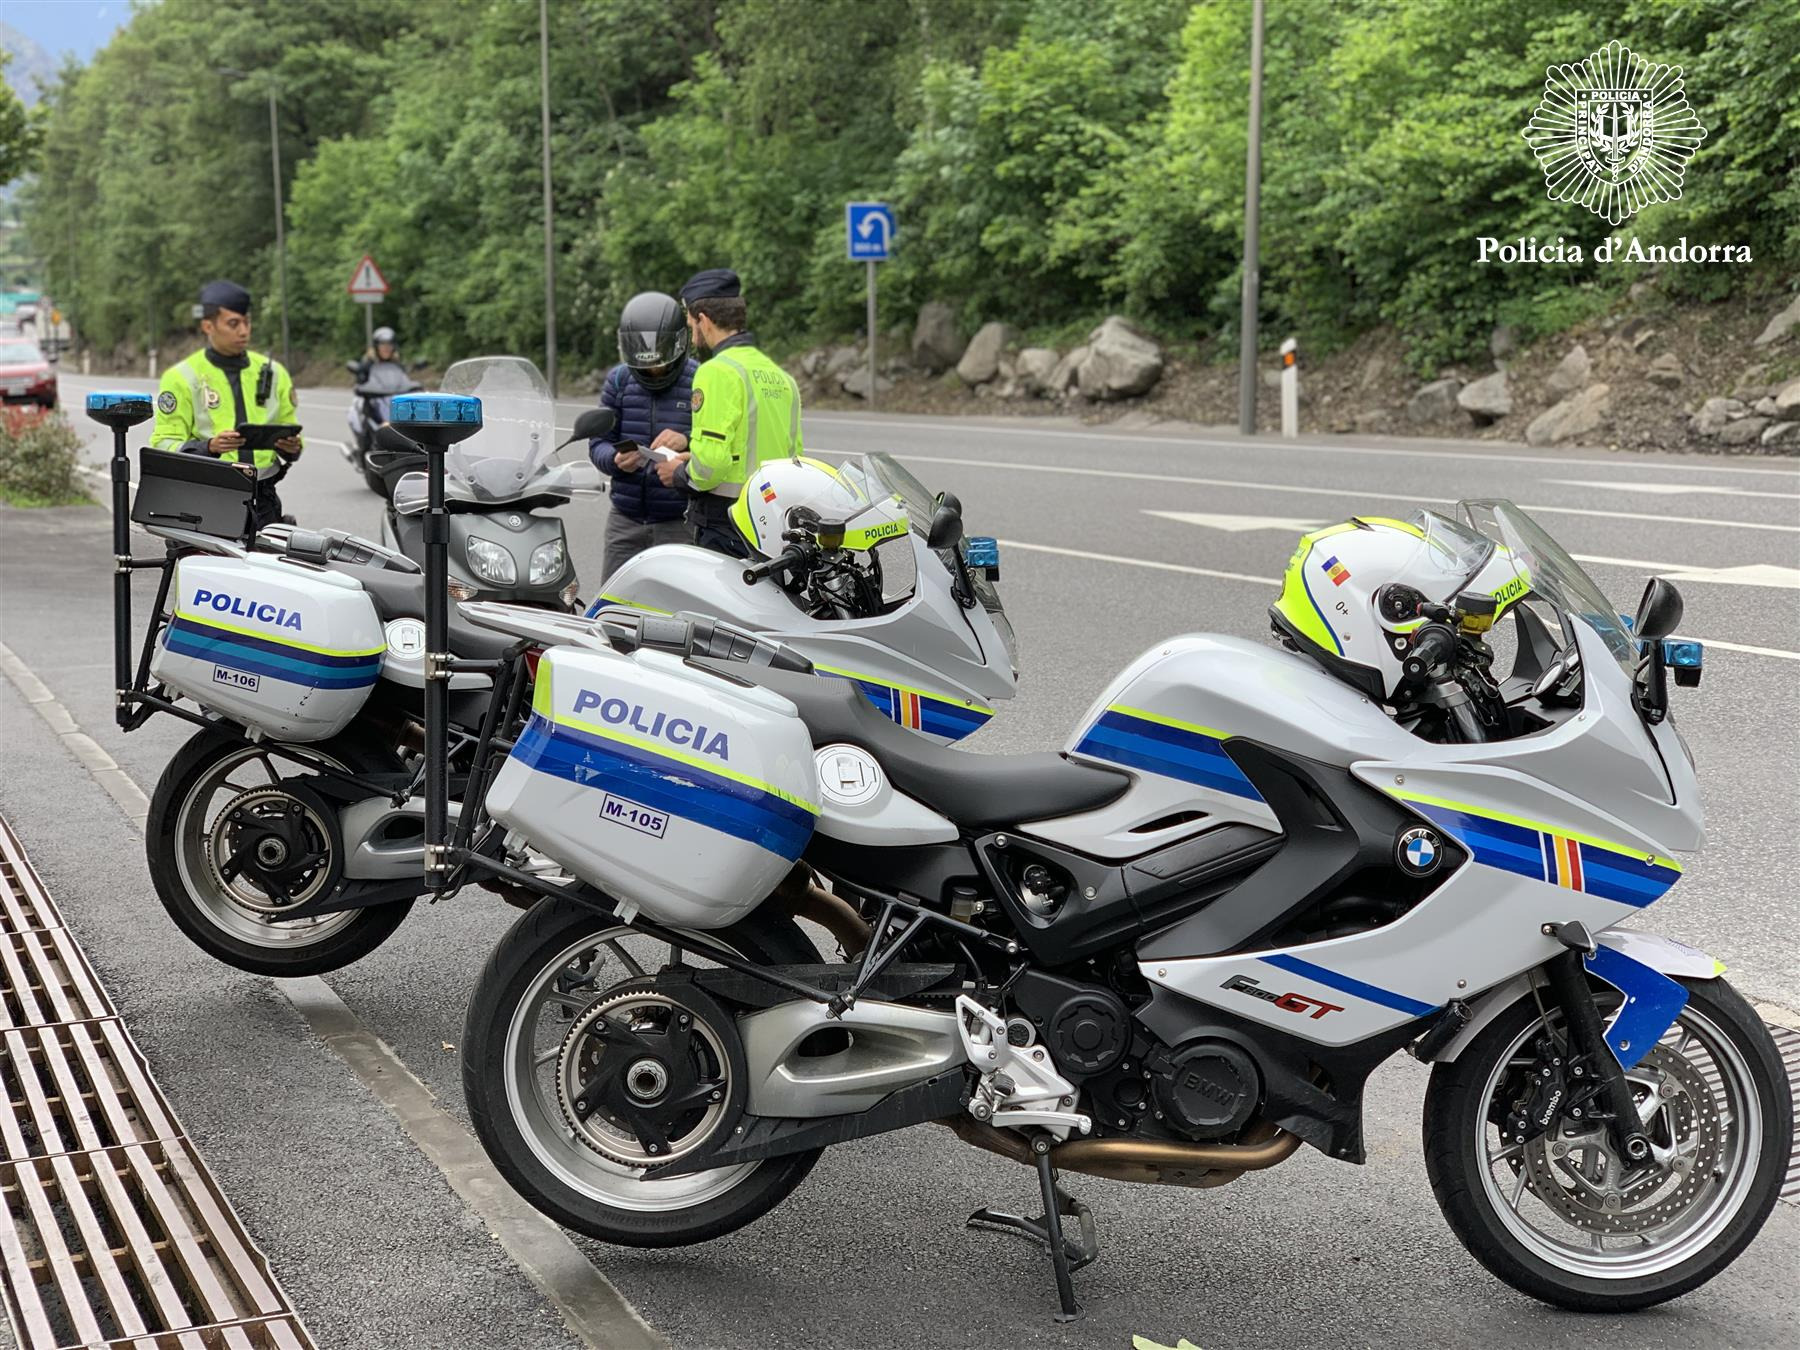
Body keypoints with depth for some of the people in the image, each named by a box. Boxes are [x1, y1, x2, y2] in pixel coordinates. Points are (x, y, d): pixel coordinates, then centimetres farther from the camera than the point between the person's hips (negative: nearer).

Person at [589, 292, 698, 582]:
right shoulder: (618, 380, 8)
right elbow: (599, 443, 8)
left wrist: (688, 443, -27)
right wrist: (615, 459, -14)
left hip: (680, 522, -4)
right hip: (626, 519, 4)